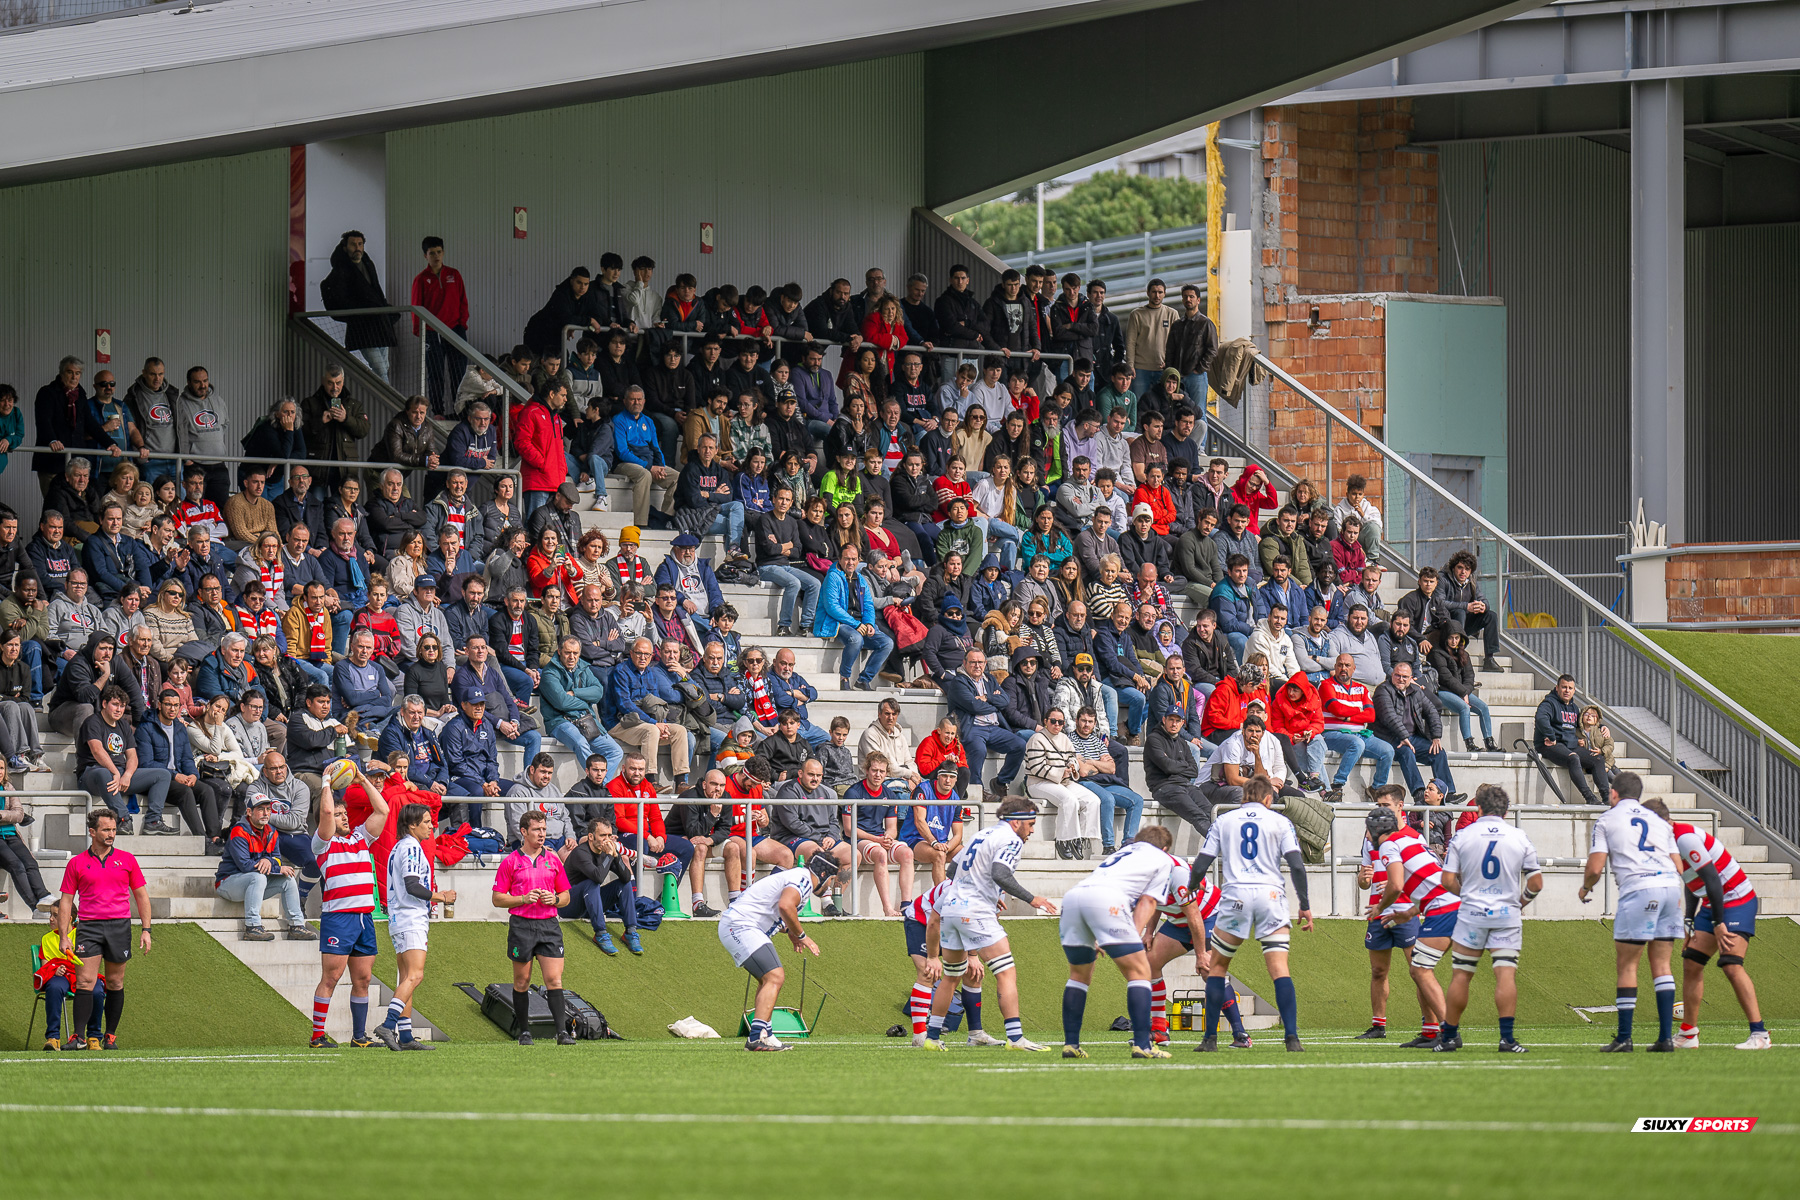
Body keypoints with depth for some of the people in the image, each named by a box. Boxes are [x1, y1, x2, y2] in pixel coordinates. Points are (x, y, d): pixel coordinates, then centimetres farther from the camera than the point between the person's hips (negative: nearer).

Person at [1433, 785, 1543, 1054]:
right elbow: (1536, 883, 3)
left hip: (1472, 912, 0)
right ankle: (1507, 1037, -14)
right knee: (1506, 974, -5)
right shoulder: (1520, 838, 1)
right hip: (1508, 915, 0)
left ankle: (1449, 1036, 13)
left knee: (1461, 975, 7)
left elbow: (1448, 881, -1)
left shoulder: (1462, 836, -1)